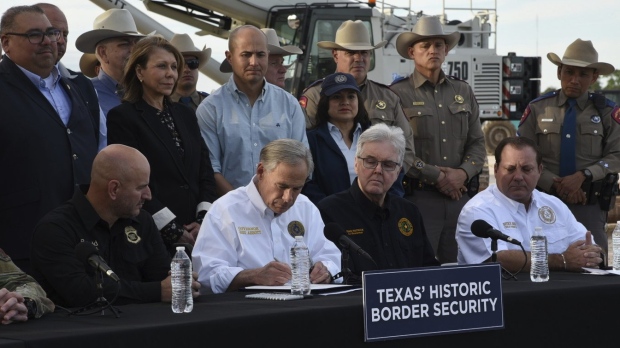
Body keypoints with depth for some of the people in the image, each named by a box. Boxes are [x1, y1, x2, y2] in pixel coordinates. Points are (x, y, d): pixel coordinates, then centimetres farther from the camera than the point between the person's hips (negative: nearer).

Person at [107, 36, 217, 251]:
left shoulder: (185, 115, 17)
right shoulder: (122, 117, -3)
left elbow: (205, 171, 14)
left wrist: (204, 219, -2)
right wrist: (173, 230, -13)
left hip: (195, 232, 5)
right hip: (151, 234, -5)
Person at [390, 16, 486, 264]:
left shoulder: (463, 92, 16)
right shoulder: (398, 94, -2)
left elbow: (478, 143, 14)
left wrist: (464, 173, -5)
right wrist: (436, 176, -10)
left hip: (460, 194, 5)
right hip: (418, 195, -5)